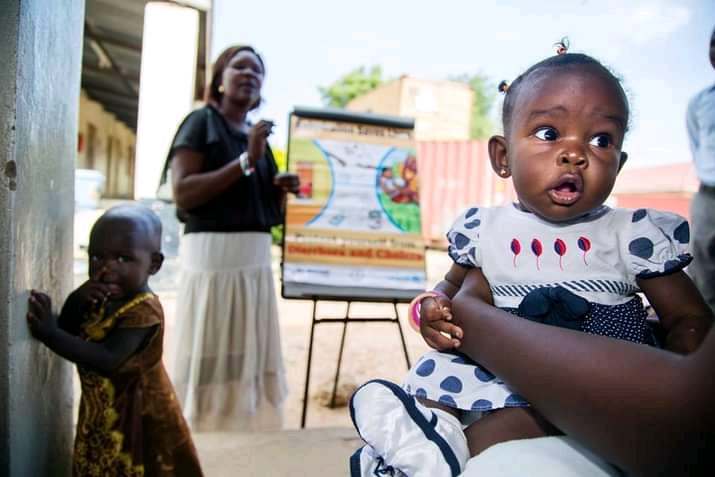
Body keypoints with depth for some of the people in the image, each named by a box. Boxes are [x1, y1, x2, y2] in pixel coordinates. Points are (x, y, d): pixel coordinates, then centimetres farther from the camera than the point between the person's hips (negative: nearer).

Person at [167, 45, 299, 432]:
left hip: (256, 259, 7)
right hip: (212, 254, -7)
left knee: (251, 362, 10)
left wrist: (283, 189, 1)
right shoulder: (201, 122, -1)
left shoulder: (258, 135, 18)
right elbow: (182, 194, -15)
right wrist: (246, 161, -16)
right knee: (209, 362, -3)